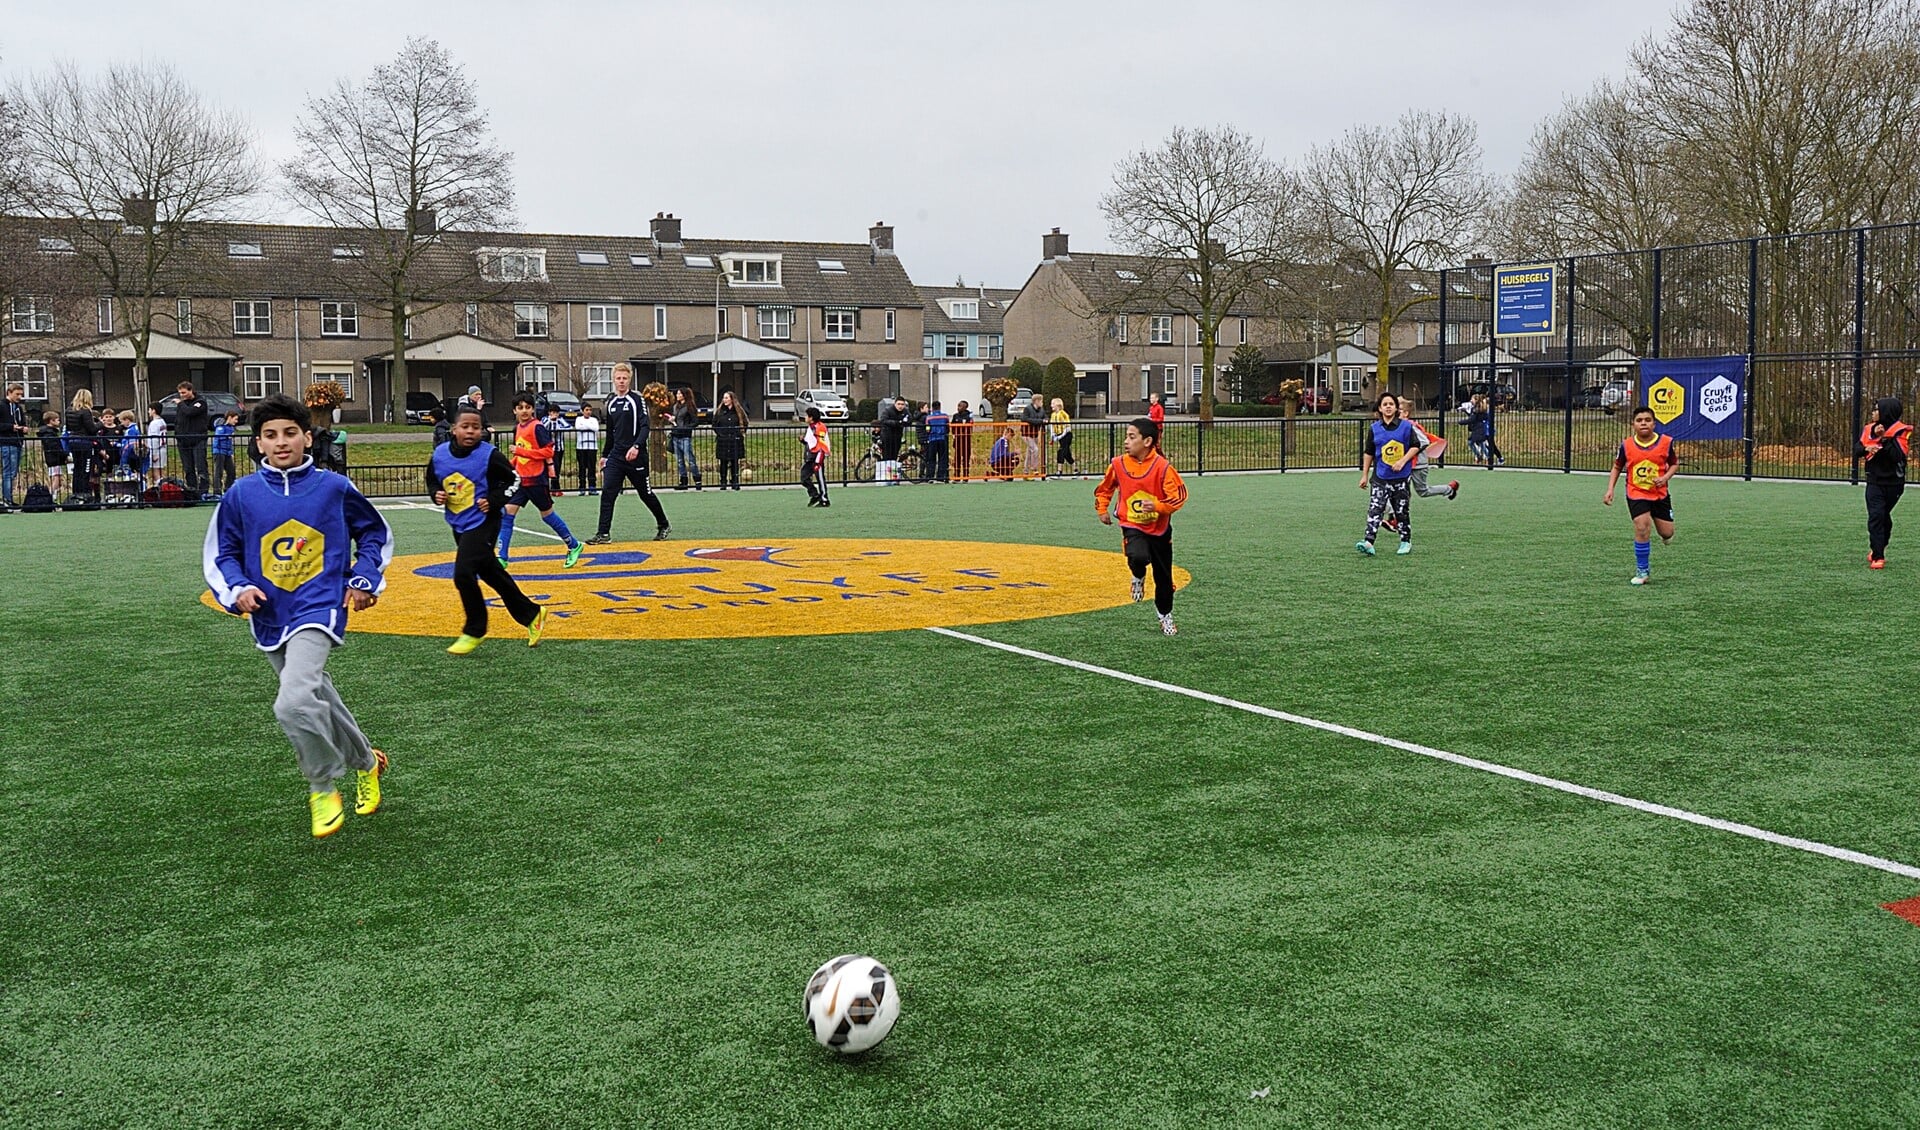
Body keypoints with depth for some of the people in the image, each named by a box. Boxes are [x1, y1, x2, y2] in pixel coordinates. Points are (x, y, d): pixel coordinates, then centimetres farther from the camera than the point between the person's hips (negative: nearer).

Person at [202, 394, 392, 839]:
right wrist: (238, 589, -7)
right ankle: (366, 761, 43)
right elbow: (220, 553, 9)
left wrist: (365, 579, 1)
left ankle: (323, 787, -1)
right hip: (270, 617, 4)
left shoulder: (334, 487, -4)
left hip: (319, 610, -4)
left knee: (294, 703, -24)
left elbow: (374, 533, 12)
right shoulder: (242, 494, -1)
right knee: (316, 700, 17)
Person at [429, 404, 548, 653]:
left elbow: (512, 480, -5)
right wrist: (436, 495, -5)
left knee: (463, 574, -16)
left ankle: (474, 632, 3)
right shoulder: (440, 455, -1)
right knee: (491, 574, 15)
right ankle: (531, 615, 31)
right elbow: (432, 481, 15)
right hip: (459, 526, 6)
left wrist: (493, 500, -15)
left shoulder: (489, 455, -14)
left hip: (482, 523, -6)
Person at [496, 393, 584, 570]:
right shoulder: (517, 428, 11)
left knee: (547, 514, 5)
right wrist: (510, 464, 7)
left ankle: (574, 546, 24)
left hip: (537, 479, -7)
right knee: (506, 513, -4)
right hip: (521, 479, 7)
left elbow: (548, 451, -18)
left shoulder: (537, 427, -12)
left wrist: (521, 451, -22)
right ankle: (502, 558, -3)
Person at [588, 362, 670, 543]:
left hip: (636, 456, -5)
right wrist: (605, 455, 23)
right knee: (607, 493, -8)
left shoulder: (637, 400, -6)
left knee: (646, 493, 7)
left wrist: (636, 446, -30)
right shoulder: (611, 402, 12)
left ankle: (664, 526, 26)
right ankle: (603, 533, -7)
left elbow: (645, 427, -16)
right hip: (616, 456, 5)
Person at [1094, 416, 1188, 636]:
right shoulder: (1118, 464, -7)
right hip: (1132, 526, 0)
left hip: (1159, 528, 0)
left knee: (1163, 577, 11)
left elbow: (1179, 495, -16)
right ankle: (1138, 578, 6)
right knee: (1138, 557, -31)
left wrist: (1157, 506, -30)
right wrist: (1102, 509, 3)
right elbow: (1105, 488, 12)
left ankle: (1165, 615, 36)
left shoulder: (1162, 467, -17)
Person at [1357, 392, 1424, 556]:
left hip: (1401, 476, -1)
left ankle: (1406, 542, 23)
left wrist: (1403, 461, -12)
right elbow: (1368, 453, 10)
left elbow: (1415, 446, 2)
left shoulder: (1406, 425, 0)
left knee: (1402, 510, 9)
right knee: (1374, 509, -11)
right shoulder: (1374, 428, 4)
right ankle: (1368, 542, -20)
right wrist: (1365, 475, 10)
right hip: (1380, 477, 1)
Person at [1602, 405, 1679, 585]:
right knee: (1642, 528, -17)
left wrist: (1665, 477, -14)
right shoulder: (1626, 445, -6)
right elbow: (1617, 467, 8)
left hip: (1660, 494, 1)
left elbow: (1675, 463, 6)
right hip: (1636, 494, -1)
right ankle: (1642, 571, -2)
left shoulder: (1666, 442, -7)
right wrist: (1610, 490, -1)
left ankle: (1665, 536, 48)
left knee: (1667, 533, 5)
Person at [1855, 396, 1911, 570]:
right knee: (1876, 516, -9)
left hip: (1894, 483, -2)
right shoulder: (1869, 429, 5)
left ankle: (1878, 550, 29)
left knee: (1884, 516, 11)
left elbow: (1899, 455, -19)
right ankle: (1877, 557, -11)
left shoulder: (1901, 431, -8)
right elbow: (1857, 450, 4)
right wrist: (1866, 448, -17)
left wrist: (1884, 438, -23)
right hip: (1875, 482, 2)